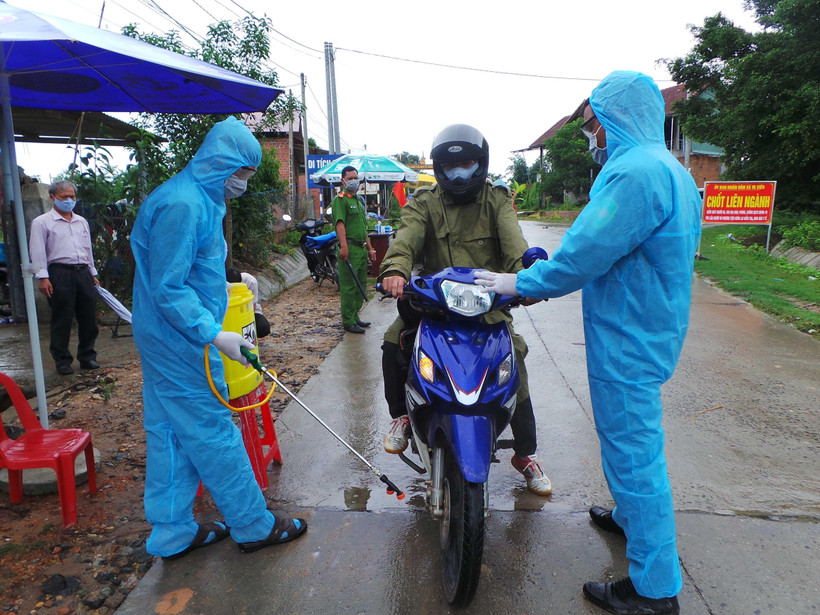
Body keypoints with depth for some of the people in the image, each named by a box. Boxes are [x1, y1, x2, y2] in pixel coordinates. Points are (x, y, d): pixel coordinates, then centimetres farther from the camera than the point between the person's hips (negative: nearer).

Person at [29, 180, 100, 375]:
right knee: (62, 321, 0)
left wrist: (93, 274, 21)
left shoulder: (82, 221, 19)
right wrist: (43, 278, -12)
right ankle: (62, 361, 9)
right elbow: (37, 252, -5)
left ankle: (87, 357, 19)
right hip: (60, 274, -5)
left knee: (88, 318, 6)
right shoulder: (42, 222, 1)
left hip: (83, 273, 5)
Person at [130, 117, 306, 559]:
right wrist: (213, 334, -25)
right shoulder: (182, 205, -20)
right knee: (213, 434, 1)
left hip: (165, 338, 10)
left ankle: (173, 533, 28)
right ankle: (254, 526, 16)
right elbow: (167, 288, -23)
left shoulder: (200, 199, 13)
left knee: (169, 434, 15)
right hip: (180, 343, -10)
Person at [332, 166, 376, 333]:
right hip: (350, 248, -9)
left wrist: (369, 248, 23)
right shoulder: (340, 199, -5)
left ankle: (355, 317, 23)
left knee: (361, 284, 13)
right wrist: (343, 246, -30)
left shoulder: (358, 200, 23)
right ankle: (348, 321, -2)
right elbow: (340, 223, -19)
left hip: (362, 248, 9)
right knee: (348, 286, -7)